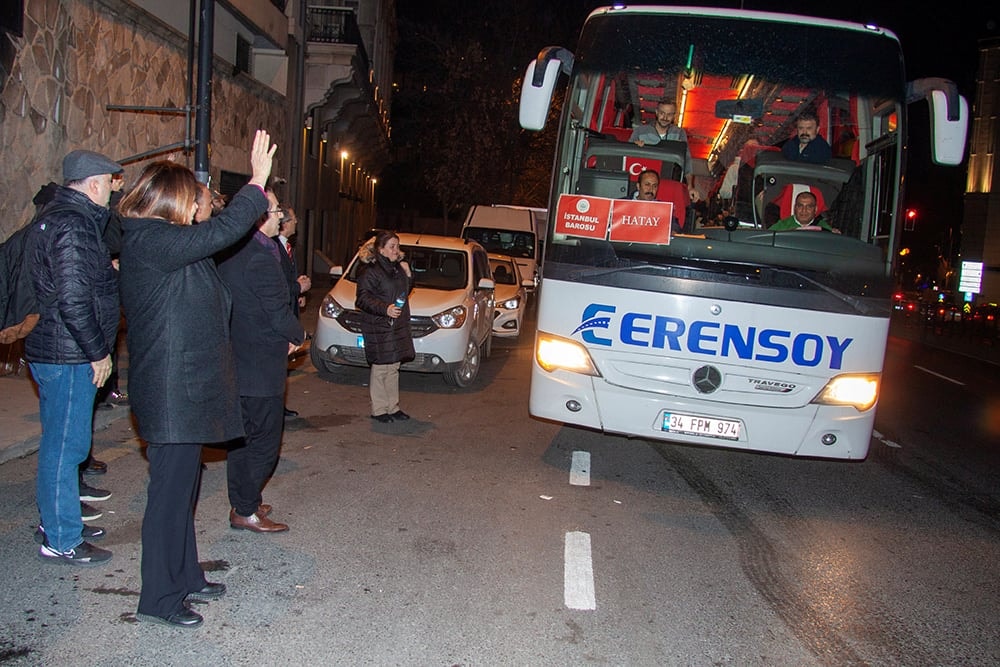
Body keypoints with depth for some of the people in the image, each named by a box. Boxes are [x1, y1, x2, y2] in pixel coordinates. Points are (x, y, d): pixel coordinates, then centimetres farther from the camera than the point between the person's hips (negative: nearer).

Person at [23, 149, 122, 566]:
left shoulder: (55, 216, 14)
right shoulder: (72, 225, -19)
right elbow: (73, 300, -25)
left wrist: (108, 272, 10)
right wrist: (98, 352, -18)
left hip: (53, 351, 11)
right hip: (69, 357, -11)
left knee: (59, 443, 21)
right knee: (64, 446, -1)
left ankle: (54, 519, 35)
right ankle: (60, 541, 10)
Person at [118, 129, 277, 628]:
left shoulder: (156, 241, 15)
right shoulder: (151, 240, -18)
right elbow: (221, 232, -25)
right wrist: (257, 181, -19)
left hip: (184, 386, 11)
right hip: (172, 391, -11)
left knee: (181, 485, 18)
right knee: (171, 490, -2)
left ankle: (184, 577, 32)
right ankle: (158, 598, 11)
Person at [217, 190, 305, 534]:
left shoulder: (229, 252, 6)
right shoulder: (261, 259, -22)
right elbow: (280, 314, -19)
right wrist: (298, 335, 1)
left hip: (234, 361, 9)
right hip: (261, 368, -9)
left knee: (242, 436, 19)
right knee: (264, 441, 3)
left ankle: (242, 502, 30)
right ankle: (245, 511, 12)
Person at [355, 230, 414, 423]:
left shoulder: (398, 268, 13)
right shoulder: (371, 271, -12)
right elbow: (362, 299, -16)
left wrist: (407, 276, 6)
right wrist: (385, 309, -27)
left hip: (398, 326, 8)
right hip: (378, 327, -8)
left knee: (393, 367, 13)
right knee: (381, 368, -2)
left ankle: (393, 407, 21)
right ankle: (379, 410, 8)